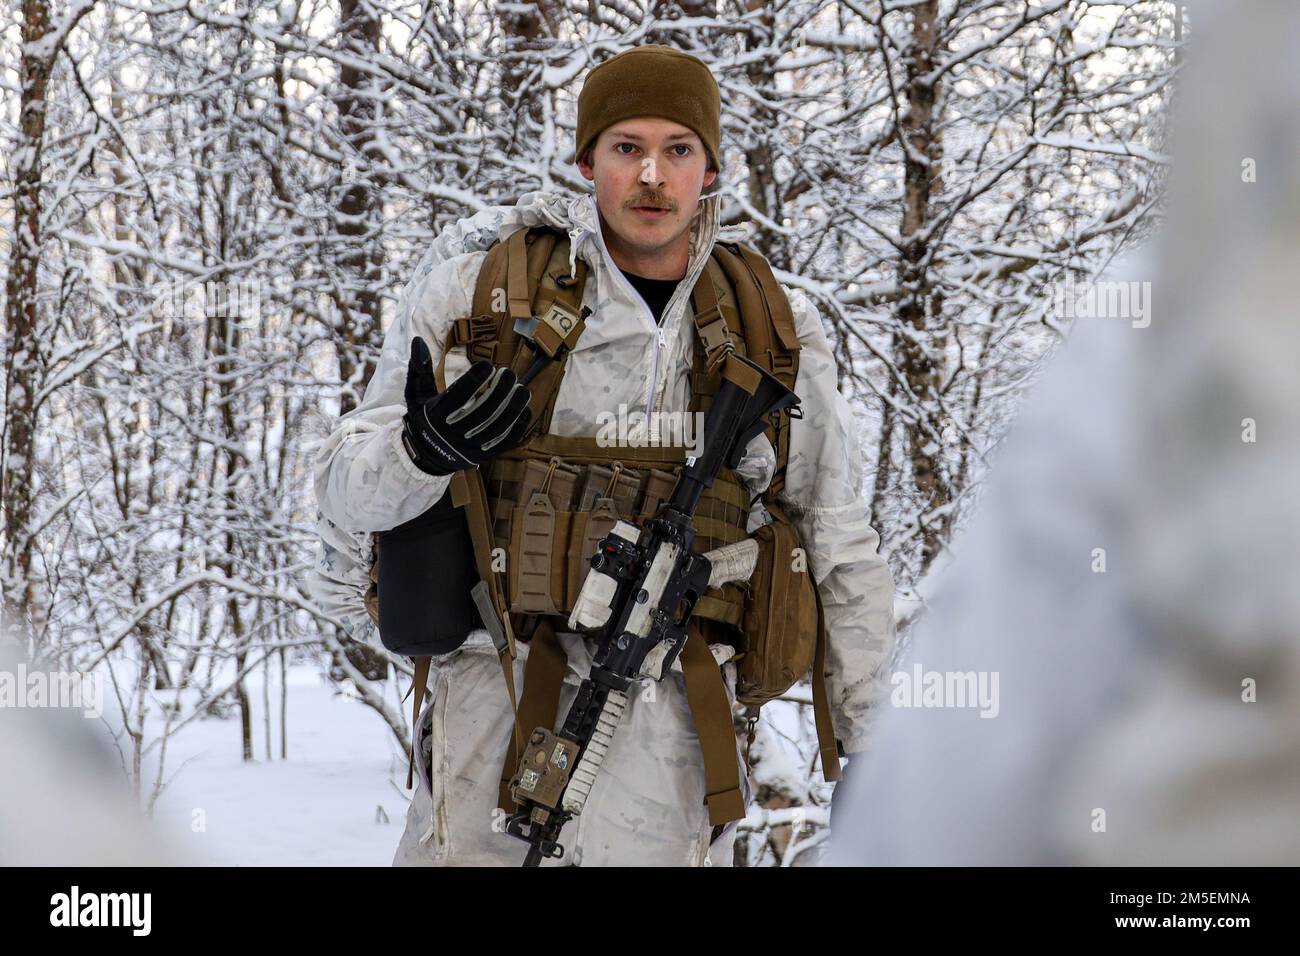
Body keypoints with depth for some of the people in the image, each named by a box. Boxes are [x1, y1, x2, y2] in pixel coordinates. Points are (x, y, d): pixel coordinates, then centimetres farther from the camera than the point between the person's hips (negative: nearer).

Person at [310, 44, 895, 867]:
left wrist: (870, 751, 13)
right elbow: (346, 483, 3)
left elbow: (840, 548, 16)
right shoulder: (484, 281, 1)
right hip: (500, 698, -1)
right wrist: (424, 449, -21)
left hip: (668, 721, 1)